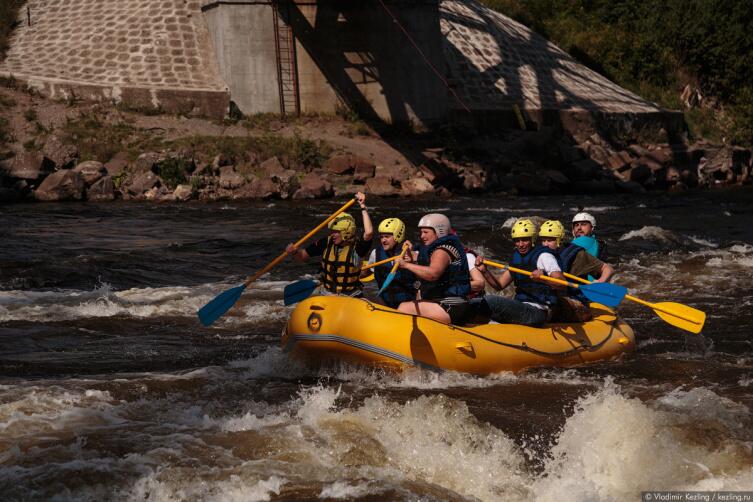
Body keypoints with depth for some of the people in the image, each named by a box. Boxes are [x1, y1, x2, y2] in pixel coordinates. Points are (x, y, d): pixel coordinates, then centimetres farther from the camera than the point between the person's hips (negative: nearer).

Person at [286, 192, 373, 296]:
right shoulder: (326, 243, 0)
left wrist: (363, 207, -26)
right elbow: (302, 256, 6)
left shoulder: (357, 246, -11)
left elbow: (369, 232, -31)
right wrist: (294, 252, -17)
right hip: (327, 295, 3)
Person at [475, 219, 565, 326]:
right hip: (522, 308, 8)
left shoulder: (543, 256, -9)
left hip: (537, 312, -8)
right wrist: (485, 271, -3)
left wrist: (543, 279, -40)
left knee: (490, 300, -20)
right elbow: (500, 285, 14)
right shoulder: (517, 257, 16)